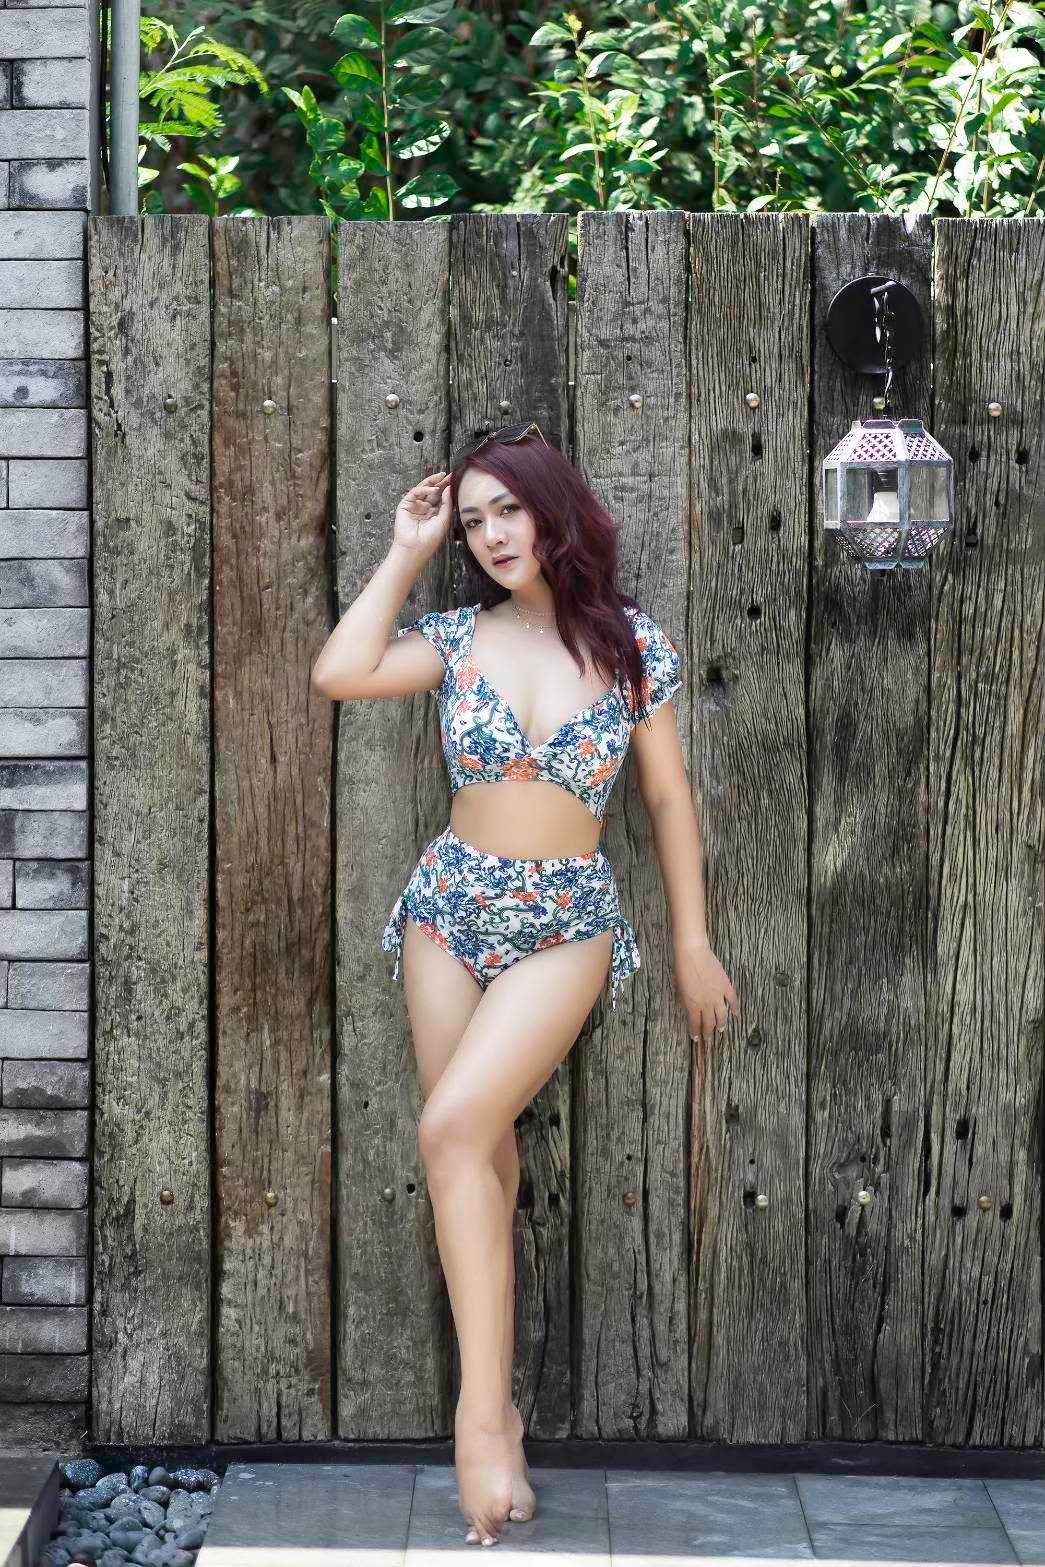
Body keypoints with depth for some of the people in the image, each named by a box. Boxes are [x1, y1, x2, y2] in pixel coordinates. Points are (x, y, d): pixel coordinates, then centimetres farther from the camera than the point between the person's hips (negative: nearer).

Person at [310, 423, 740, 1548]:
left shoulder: (633, 643, -2)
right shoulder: (460, 637, 4)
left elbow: (668, 795, 5)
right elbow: (338, 675, -11)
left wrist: (692, 941, 7)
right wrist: (405, 556, -3)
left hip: (566, 921, -3)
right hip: (449, 906, 3)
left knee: (454, 1126, -22)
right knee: (480, 1151, 2)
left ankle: (481, 1412, -19)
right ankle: (498, 1408, 11)